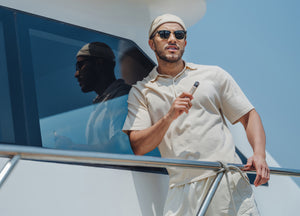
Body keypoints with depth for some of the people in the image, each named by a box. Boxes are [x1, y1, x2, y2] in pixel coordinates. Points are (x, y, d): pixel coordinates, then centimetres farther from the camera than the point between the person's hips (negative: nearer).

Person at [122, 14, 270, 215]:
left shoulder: (214, 75, 14)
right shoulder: (141, 91, 11)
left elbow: (249, 115, 12)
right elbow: (138, 147, 2)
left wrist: (259, 155, -5)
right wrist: (169, 117, -12)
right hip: (182, 189, 0)